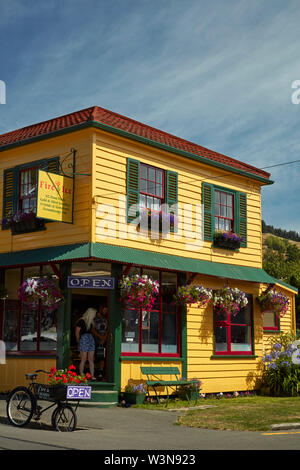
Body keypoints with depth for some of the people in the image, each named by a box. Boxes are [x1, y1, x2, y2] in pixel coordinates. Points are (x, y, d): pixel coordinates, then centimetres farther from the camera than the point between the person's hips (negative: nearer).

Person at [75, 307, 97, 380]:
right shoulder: (81, 321, -8)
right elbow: (77, 333, -4)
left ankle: (92, 376, 3)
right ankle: (81, 376, -1)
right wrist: (79, 342, 3)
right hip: (84, 339, -7)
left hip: (91, 339, 7)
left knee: (91, 360, 3)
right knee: (83, 360, -6)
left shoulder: (91, 322, 14)